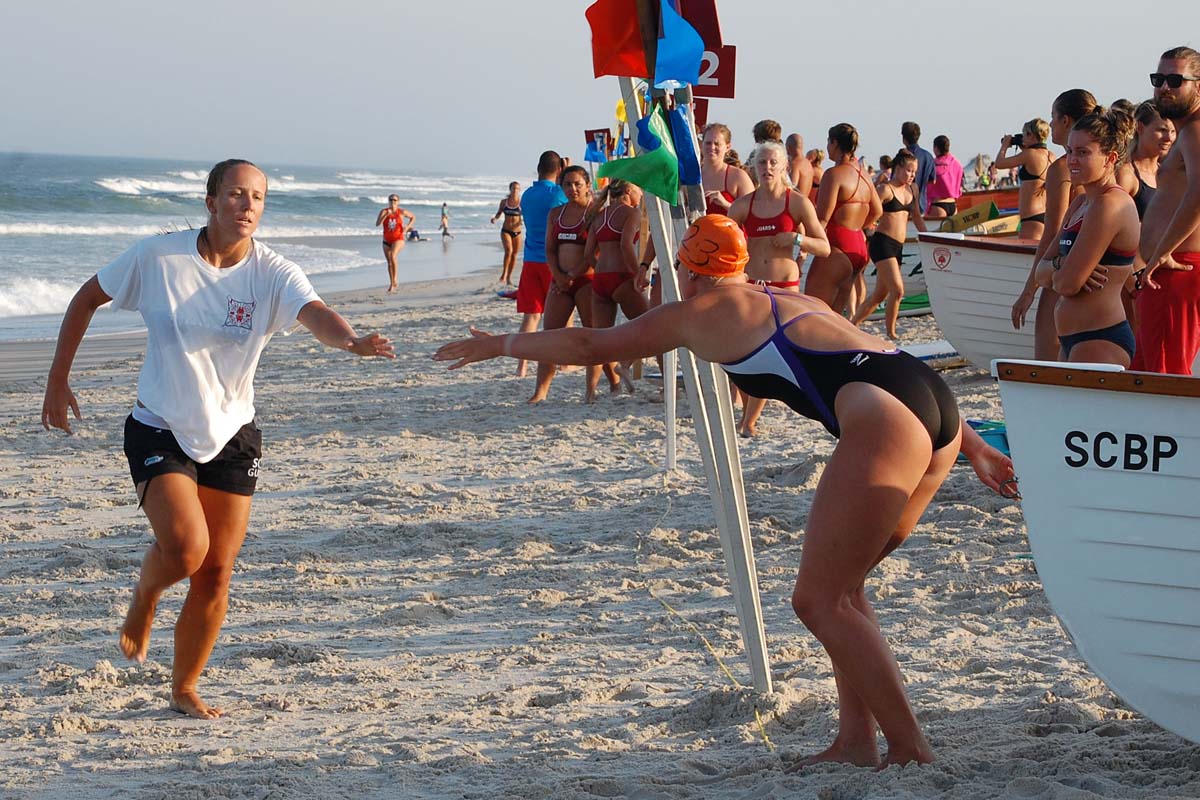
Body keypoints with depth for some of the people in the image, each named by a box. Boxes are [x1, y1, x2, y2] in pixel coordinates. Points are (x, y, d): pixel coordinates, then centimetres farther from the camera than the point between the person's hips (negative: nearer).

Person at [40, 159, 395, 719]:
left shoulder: (273, 274, -11)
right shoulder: (158, 257, -11)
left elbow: (316, 314, -31)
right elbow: (87, 298, 3)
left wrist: (353, 341, -54)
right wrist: (58, 378, 2)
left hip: (231, 437, 2)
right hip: (159, 432, -2)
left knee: (215, 574, 3)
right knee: (186, 547, -23)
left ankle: (184, 689, 23)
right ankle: (144, 599, 14)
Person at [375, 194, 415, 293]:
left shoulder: (401, 212, -2)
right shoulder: (383, 211, -2)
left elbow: (413, 217, 16)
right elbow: (377, 224, -15)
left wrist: (407, 227, 1)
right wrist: (386, 215, -25)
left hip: (398, 239, -3)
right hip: (387, 241, 3)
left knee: (392, 256, -30)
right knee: (389, 262, 12)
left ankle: (394, 281, -23)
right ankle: (392, 285, 28)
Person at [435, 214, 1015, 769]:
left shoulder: (695, 312, 13)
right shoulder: (791, 303, 33)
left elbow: (589, 345, 25)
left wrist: (499, 345, 38)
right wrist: (974, 448, 34)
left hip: (884, 420, -8)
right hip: (939, 415, 9)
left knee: (819, 601, -1)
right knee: (837, 587, 20)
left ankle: (910, 751, -2)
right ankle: (856, 739, 18)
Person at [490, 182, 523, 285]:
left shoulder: (521, 203, -1)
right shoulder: (504, 202, 3)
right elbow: (498, 214, 14)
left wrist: (523, 221, -22)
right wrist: (494, 218, -7)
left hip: (517, 232, 1)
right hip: (506, 231, -1)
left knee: (514, 255, 6)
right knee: (508, 250, -22)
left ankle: (509, 277, 20)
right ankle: (504, 273, -12)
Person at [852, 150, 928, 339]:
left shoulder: (912, 190, 15)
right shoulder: (886, 190, -8)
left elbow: (917, 219, 24)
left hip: (897, 247, 8)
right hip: (882, 243, -8)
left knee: (880, 295, 11)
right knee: (897, 290, -16)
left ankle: (852, 325, 24)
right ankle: (890, 334, -6)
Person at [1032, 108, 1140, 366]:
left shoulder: (1111, 204, -14)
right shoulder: (1080, 204, 16)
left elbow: (1068, 283, -18)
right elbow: (1041, 274, 14)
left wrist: (1053, 271, 5)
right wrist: (1060, 265, -9)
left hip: (1100, 342, -10)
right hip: (1074, 342, 10)